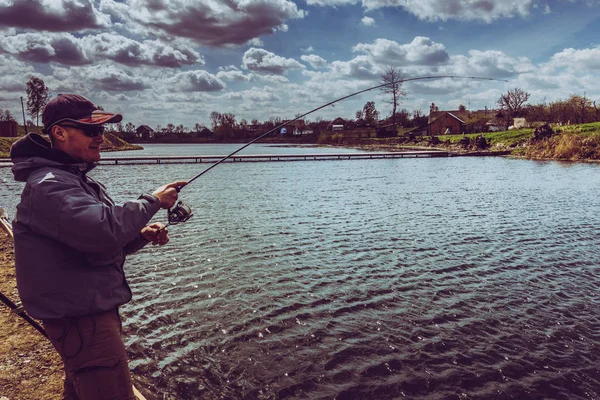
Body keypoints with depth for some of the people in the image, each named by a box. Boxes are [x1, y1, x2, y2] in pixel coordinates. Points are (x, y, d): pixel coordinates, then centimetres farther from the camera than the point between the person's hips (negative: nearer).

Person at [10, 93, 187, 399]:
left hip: (91, 308, 10)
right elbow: (103, 230, -32)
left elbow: (105, 244, 16)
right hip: (80, 317, -10)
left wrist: (142, 235, -3)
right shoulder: (49, 184, -18)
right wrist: (153, 201, -19)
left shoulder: (79, 180, 13)